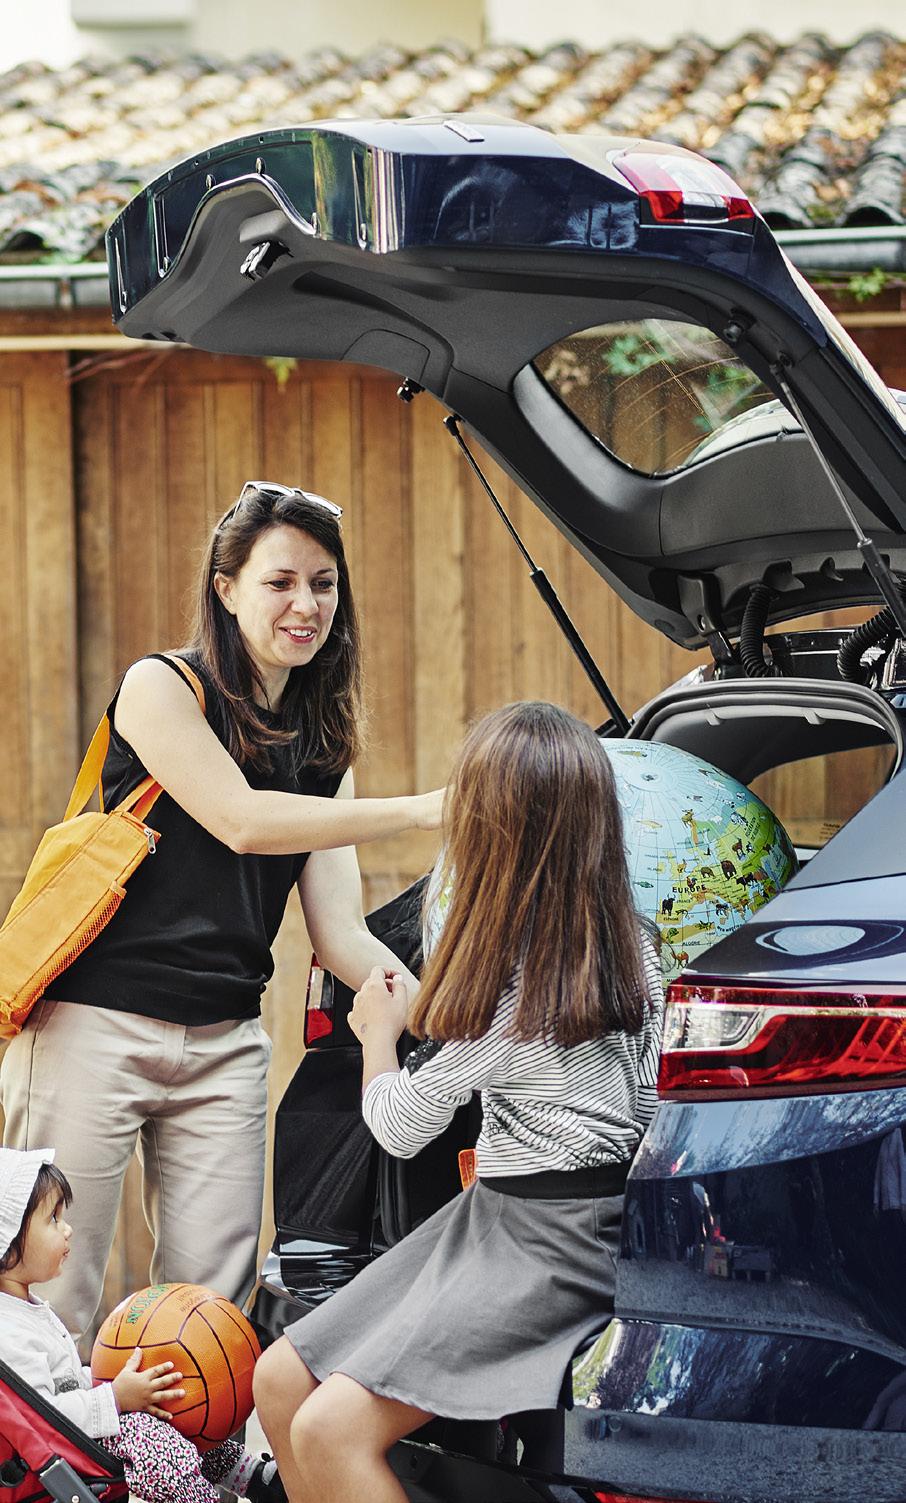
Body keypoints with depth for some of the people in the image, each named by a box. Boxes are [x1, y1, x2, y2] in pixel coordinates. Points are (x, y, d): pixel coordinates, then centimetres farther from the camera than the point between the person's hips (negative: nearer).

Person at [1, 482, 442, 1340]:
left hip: (225, 1047, 6)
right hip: (97, 1026, -5)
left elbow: (339, 931, 7)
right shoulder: (161, 688, -3)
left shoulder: (323, 747, 14)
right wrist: (421, 811, -21)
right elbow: (240, 821, -17)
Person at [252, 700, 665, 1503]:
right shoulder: (626, 947, 3)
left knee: (331, 1432, -22)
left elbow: (399, 1126, -6)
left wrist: (379, 1032, 15)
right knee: (280, 1382, 7)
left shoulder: (516, 981, -20)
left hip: (552, 1238, -10)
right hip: (496, 1216, 10)